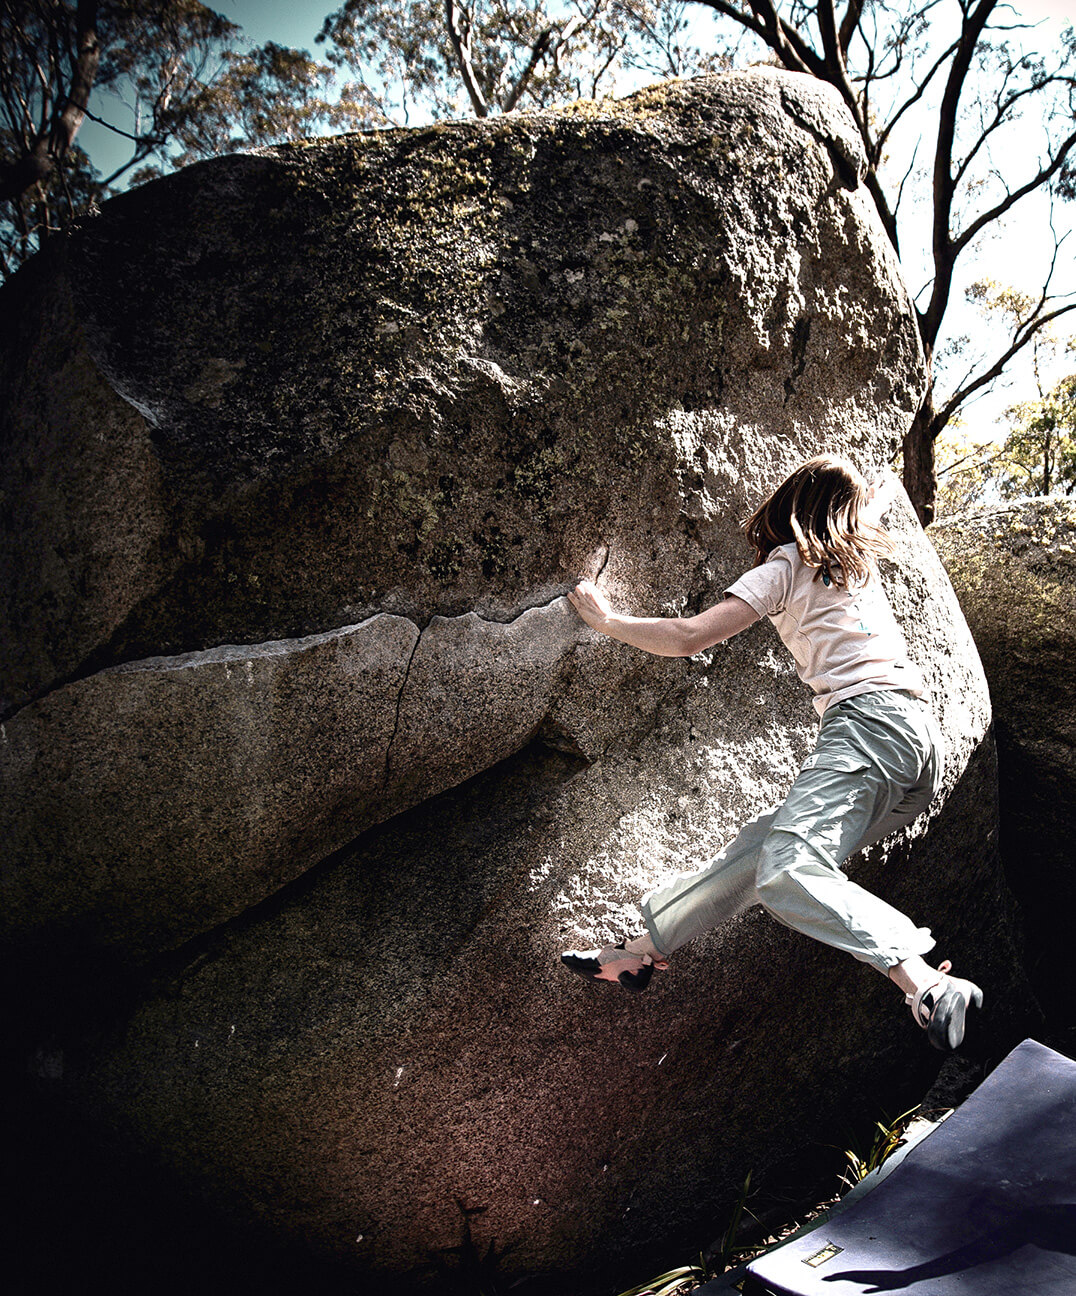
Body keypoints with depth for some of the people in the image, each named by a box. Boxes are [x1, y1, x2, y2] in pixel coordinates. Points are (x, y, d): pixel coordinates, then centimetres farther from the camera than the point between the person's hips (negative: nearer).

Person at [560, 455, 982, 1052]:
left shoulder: (787, 565, 8)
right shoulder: (862, 567, 28)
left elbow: (691, 636, 0)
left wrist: (606, 619, 13)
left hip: (868, 722, -9)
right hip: (922, 739, 9)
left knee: (786, 872, -27)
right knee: (762, 843, 9)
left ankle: (928, 986, -39)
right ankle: (642, 950, 14)